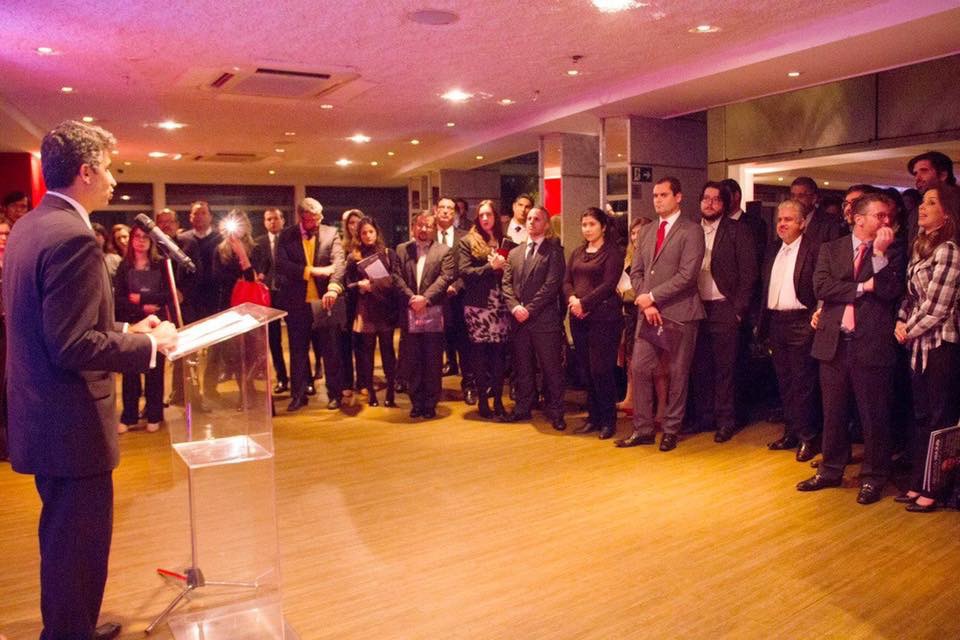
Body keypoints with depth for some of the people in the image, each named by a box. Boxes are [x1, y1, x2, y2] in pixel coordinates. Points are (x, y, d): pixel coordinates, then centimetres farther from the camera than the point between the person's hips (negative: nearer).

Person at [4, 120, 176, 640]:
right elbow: (72, 346, -26)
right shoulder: (72, 237, -22)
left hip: (42, 415, 11)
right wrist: (149, 344, -14)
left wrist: (125, 330, 12)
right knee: (80, 543, 5)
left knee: (63, 535, 24)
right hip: (71, 421, -11)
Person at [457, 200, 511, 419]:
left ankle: (498, 400, 13)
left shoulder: (503, 241, 13)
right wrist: (491, 267, -13)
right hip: (477, 306, -3)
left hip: (500, 306, 3)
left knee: (499, 353, 4)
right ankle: (482, 400, 13)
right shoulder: (467, 242, 4)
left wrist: (503, 266, -7)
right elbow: (464, 272, -7)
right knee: (480, 354, 3)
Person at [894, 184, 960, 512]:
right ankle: (919, 484, 25)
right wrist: (901, 322, -1)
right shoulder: (922, 246, 11)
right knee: (922, 417, 14)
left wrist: (910, 331, -6)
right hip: (921, 344, 8)